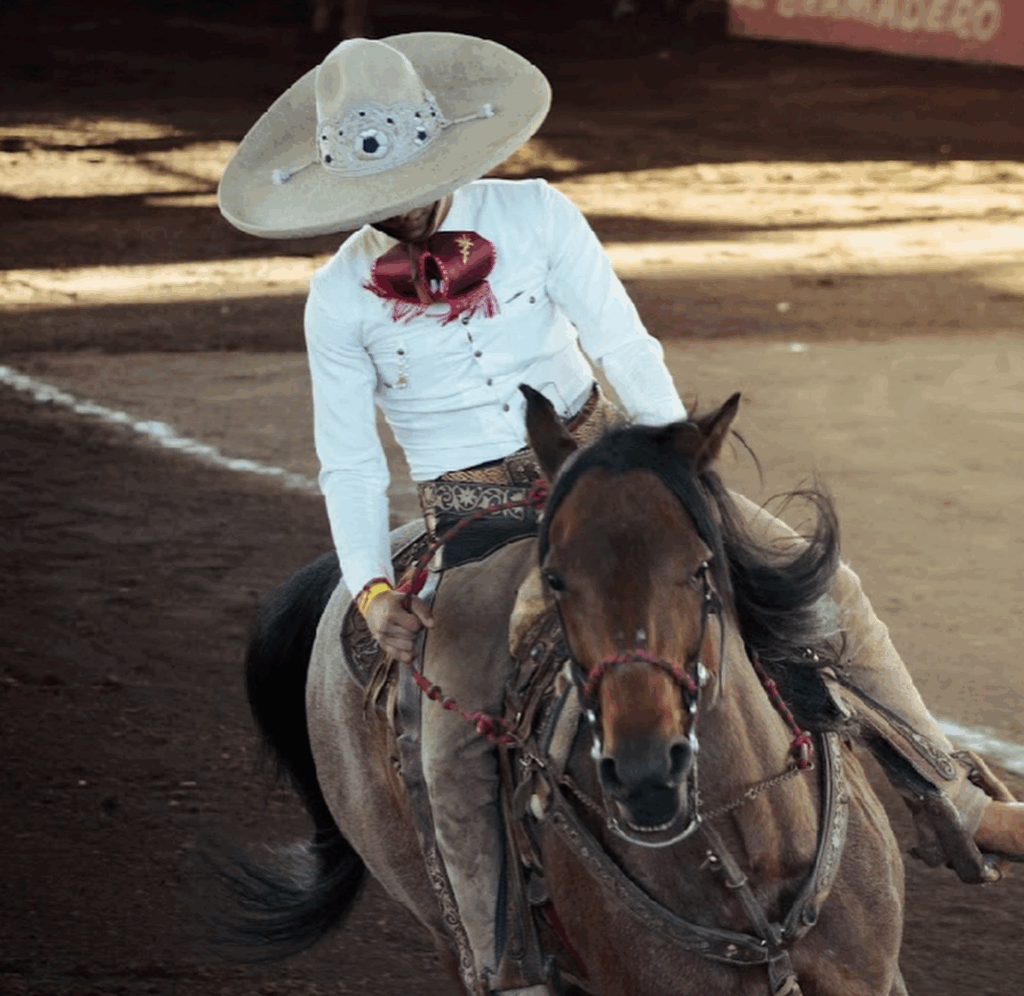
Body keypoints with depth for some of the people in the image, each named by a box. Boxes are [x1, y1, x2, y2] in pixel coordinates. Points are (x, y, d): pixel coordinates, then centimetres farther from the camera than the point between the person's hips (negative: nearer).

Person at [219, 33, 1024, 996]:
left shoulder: (536, 216, -7)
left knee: (821, 583, -6)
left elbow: (626, 347, -10)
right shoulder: (339, 298, -6)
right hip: (472, 518, -1)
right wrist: (371, 589, -15)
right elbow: (349, 463, -1)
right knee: (457, 751, -23)